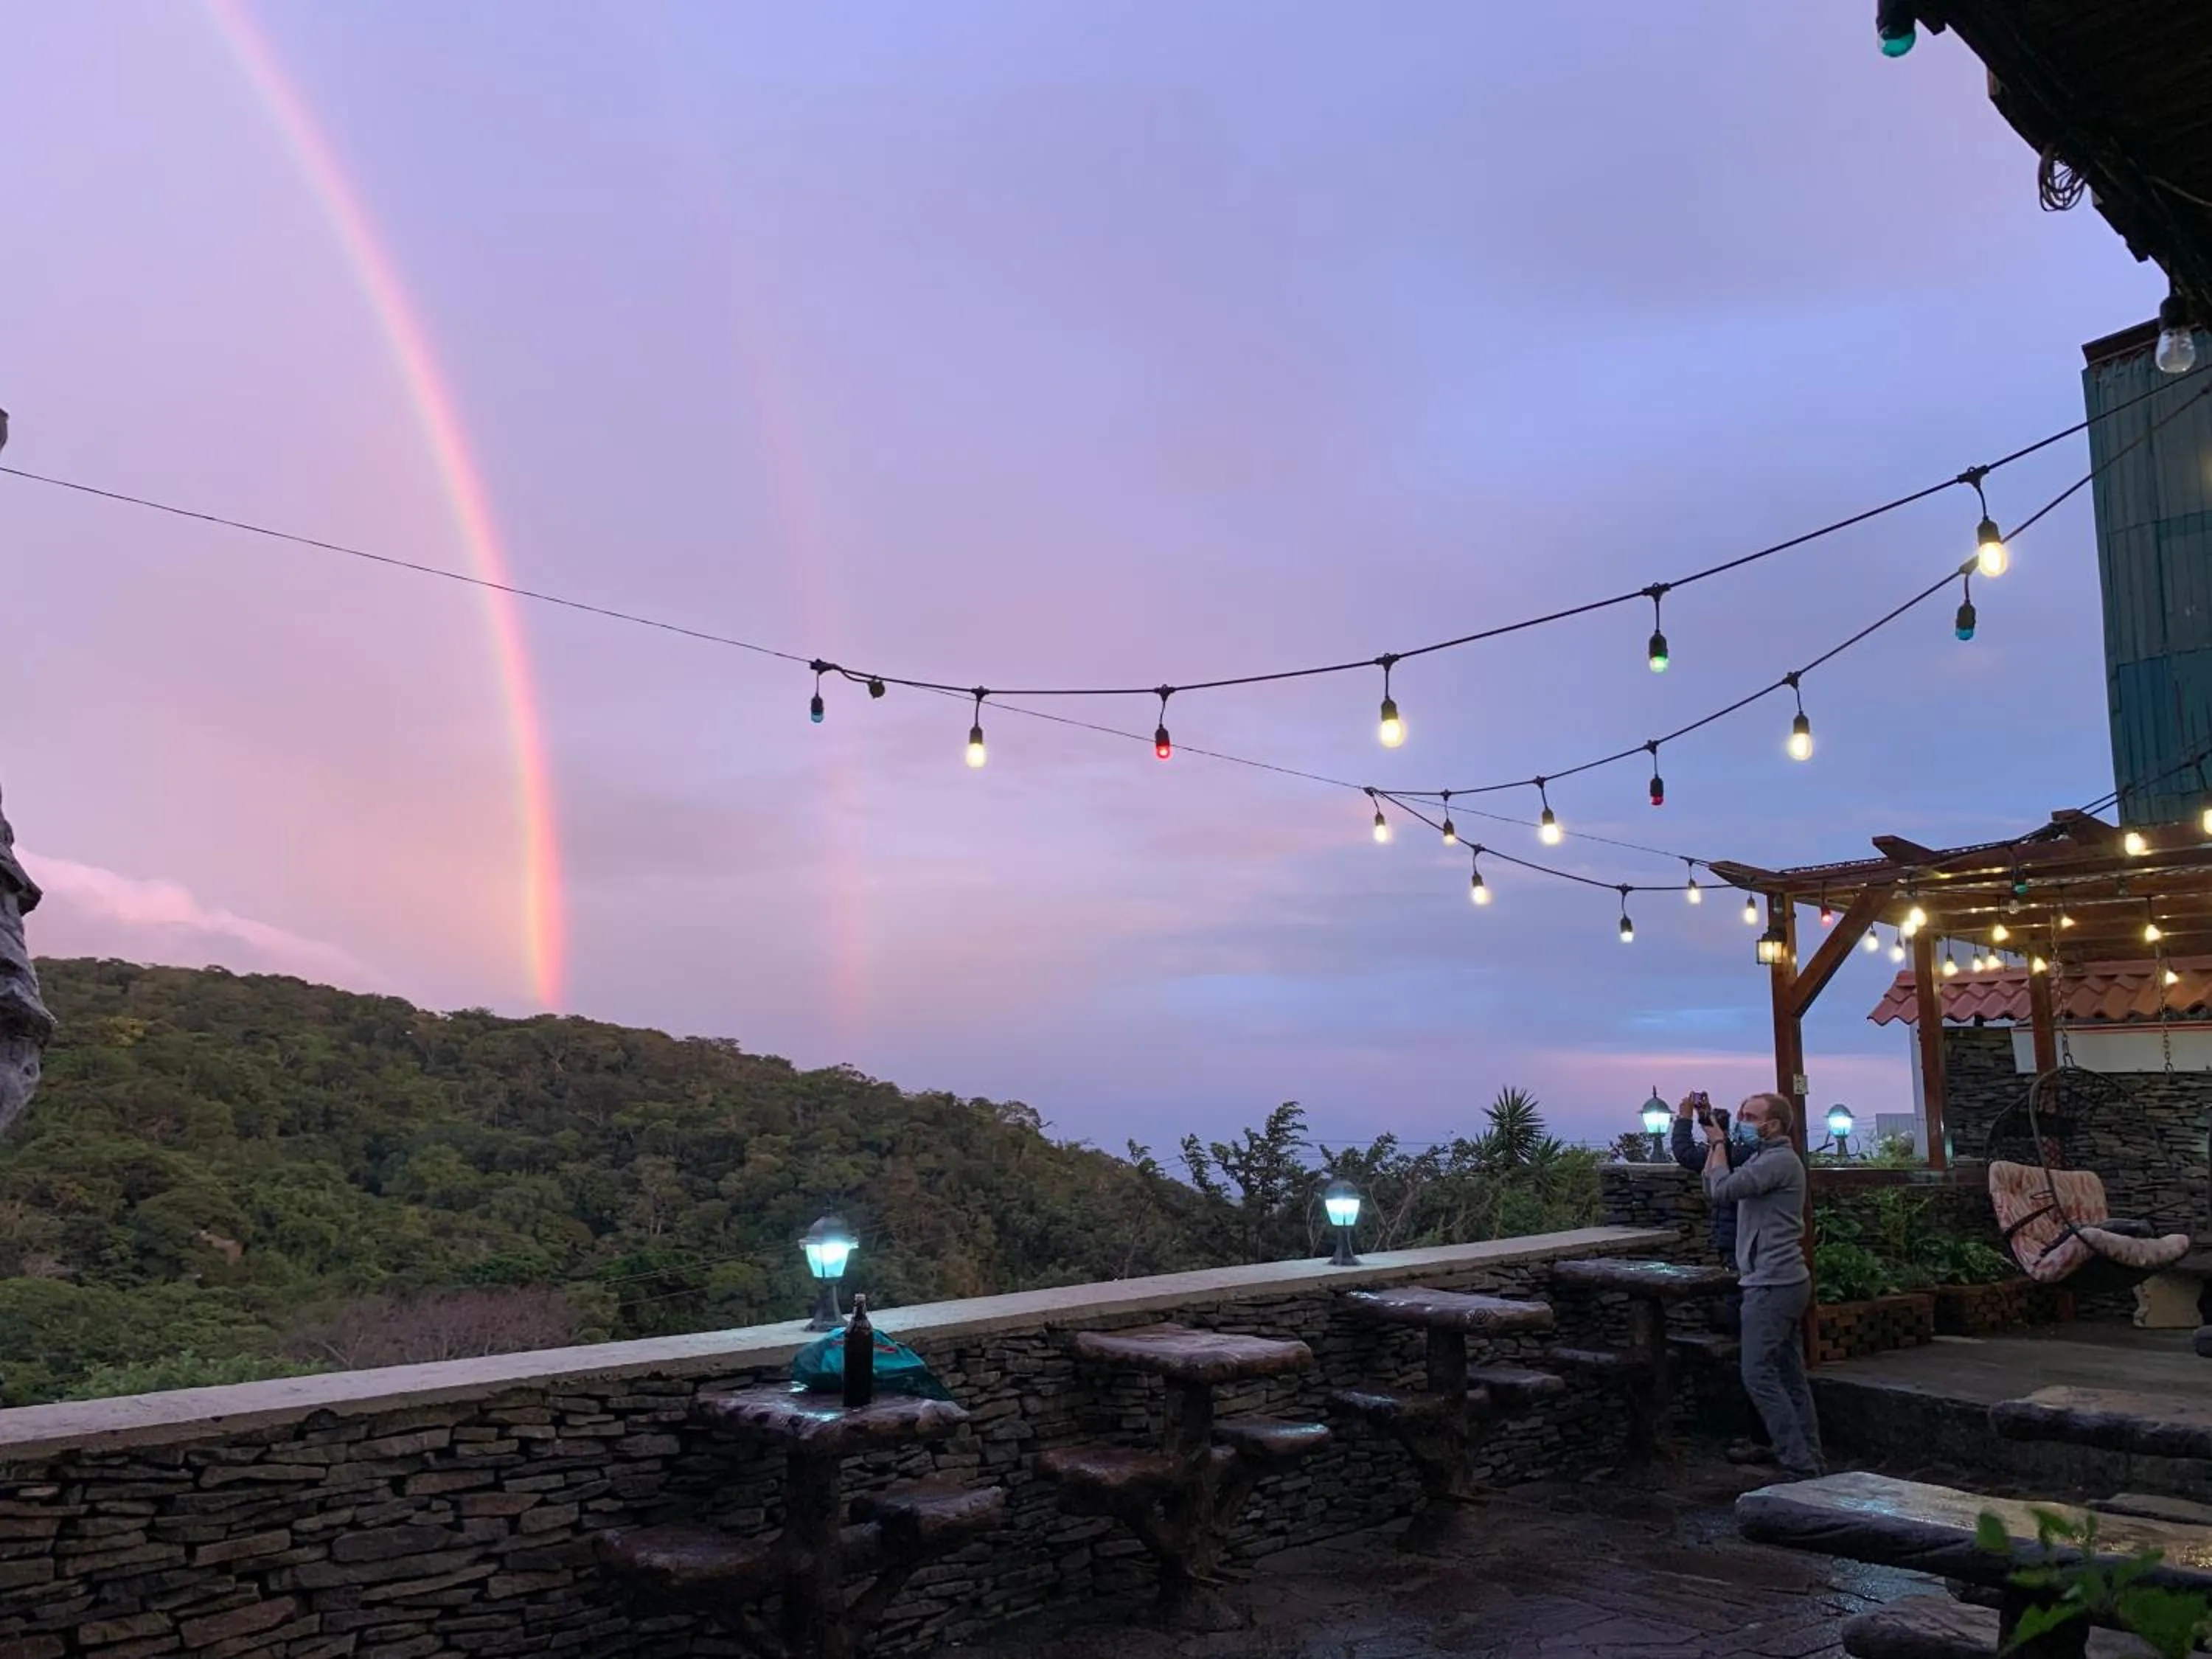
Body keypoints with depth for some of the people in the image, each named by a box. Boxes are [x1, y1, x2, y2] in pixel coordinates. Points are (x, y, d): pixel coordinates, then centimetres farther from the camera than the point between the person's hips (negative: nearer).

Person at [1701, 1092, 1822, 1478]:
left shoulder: (1780, 1160, -13)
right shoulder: (1763, 1158, 19)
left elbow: (1723, 1189, -20)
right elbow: (1712, 1190, 17)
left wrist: (1718, 1145, -6)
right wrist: (1715, 1145, 9)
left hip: (1773, 1284, -10)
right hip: (1783, 1283, 10)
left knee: (1759, 1374, -11)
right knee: (1791, 1377, 11)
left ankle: (1799, 1466, -10)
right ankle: (1810, 1464, 15)